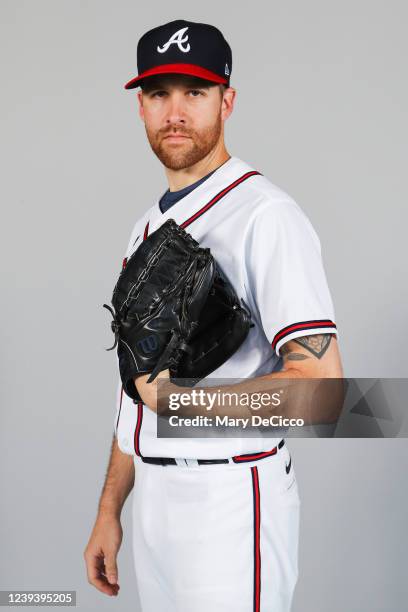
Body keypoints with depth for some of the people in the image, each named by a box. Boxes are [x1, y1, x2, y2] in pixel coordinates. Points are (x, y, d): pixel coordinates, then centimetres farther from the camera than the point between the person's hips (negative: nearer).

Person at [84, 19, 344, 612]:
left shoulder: (266, 214, -13)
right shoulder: (149, 228, 14)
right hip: (153, 500, 8)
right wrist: (109, 511, 15)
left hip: (229, 499, -7)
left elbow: (321, 383, -21)